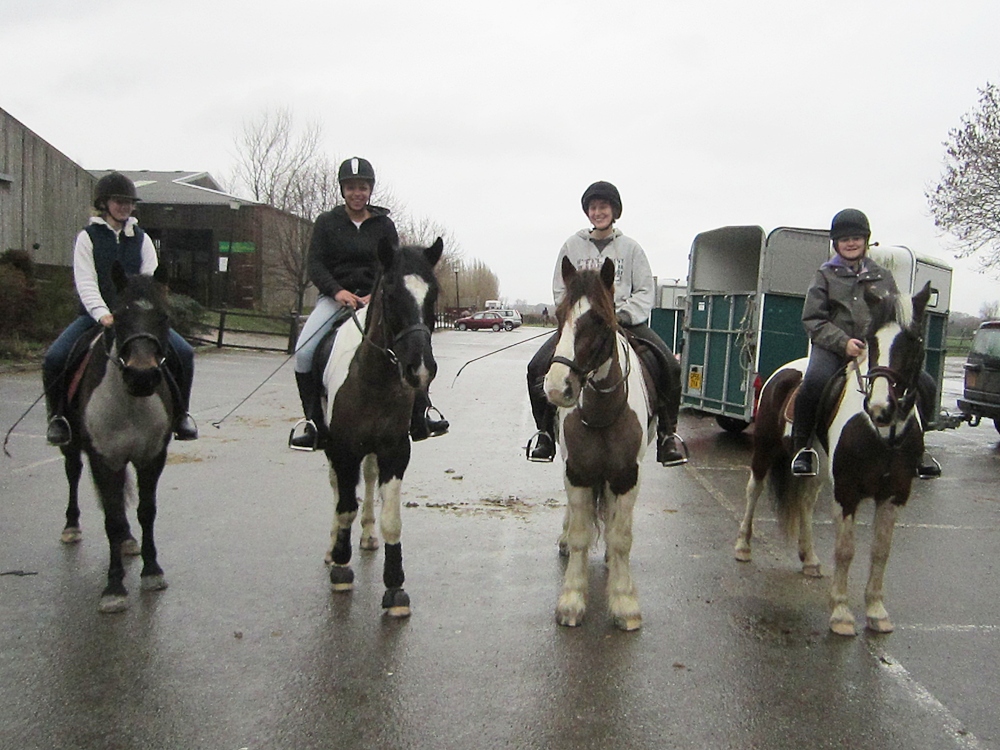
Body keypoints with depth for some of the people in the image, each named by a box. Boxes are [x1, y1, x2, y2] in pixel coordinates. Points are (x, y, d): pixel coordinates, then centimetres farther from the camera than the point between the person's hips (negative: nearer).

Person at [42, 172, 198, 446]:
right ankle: (57, 415, 4)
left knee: (183, 353, -19)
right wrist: (102, 314, -26)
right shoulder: (88, 237, 2)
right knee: (55, 357, -23)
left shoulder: (141, 238, 10)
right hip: (95, 316, -2)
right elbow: (85, 282, -9)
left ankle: (180, 413, 2)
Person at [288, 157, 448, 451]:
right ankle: (313, 423, -9)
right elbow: (315, 264, -2)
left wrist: (376, 295, -17)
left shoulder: (383, 225, 7)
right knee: (303, 352, -22)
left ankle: (420, 418, -7)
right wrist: (337, 291, -20)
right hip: (334, 297, 0)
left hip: (375, 298, 1)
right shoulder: (327, 222, 4)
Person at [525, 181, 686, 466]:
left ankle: (668, 433, -5)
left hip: (625, 320, 0)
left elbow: (645, 291, 5)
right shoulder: (572, 246, 8)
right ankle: (545, 431, -3)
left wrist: (625, 314, -13)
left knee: (670, 366, -22)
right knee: (537, 367, -21)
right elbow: (560, 291, 9)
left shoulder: (630, 247, 8)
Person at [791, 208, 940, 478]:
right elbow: (813, 320, -1)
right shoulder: (825, 276, 10)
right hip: (833, 347, -3)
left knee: (924, 384, -13)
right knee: (815, 380, -35)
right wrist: (843, 342, -17)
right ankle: (802, 447, -14)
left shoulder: (883, 276, 19)